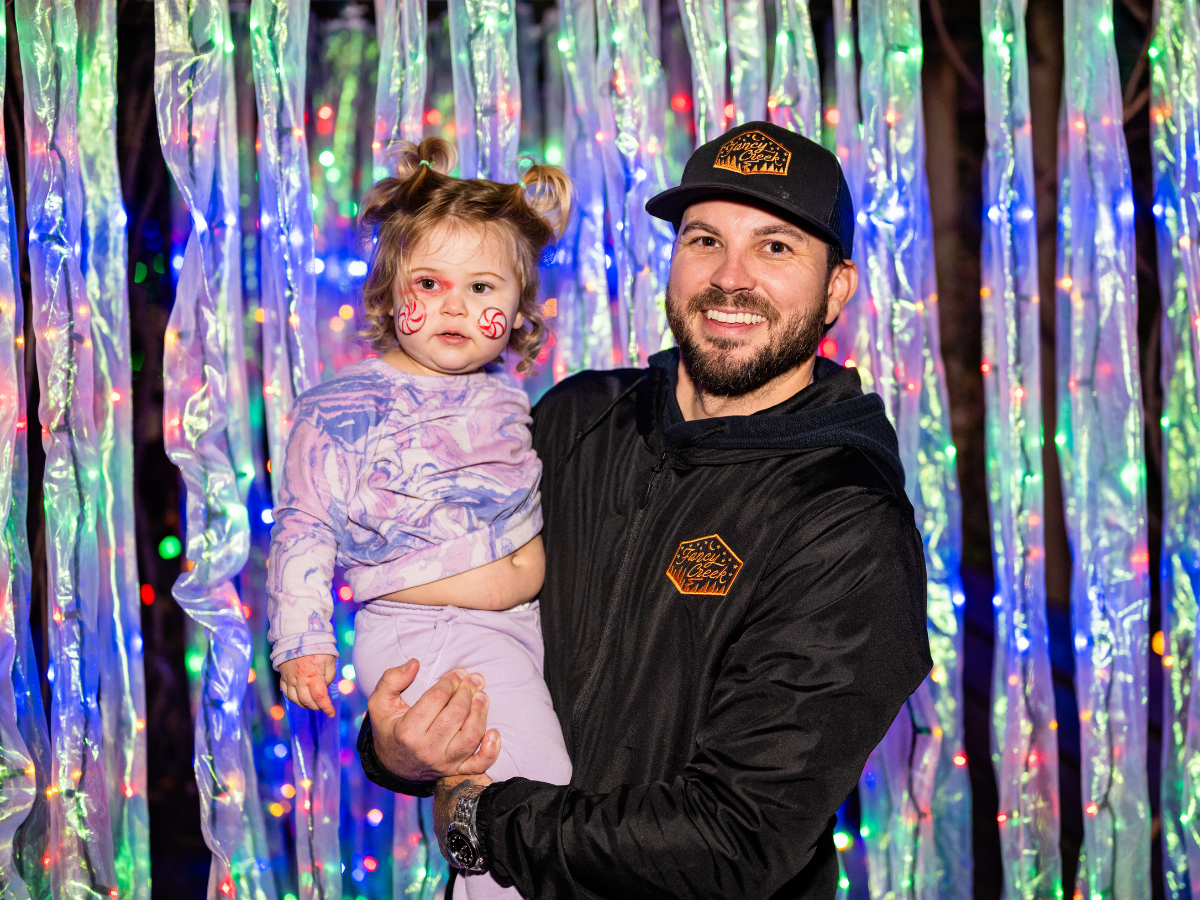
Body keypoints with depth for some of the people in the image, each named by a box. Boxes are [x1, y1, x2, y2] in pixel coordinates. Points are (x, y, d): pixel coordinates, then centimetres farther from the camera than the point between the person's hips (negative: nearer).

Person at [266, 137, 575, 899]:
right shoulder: (343, 411, -9)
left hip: (529, 618, 7)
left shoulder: (506, 395, 8)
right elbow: (306, 527, -7)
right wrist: (303, 639, -11)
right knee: (535, 783, -20)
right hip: (423, 637, -7)